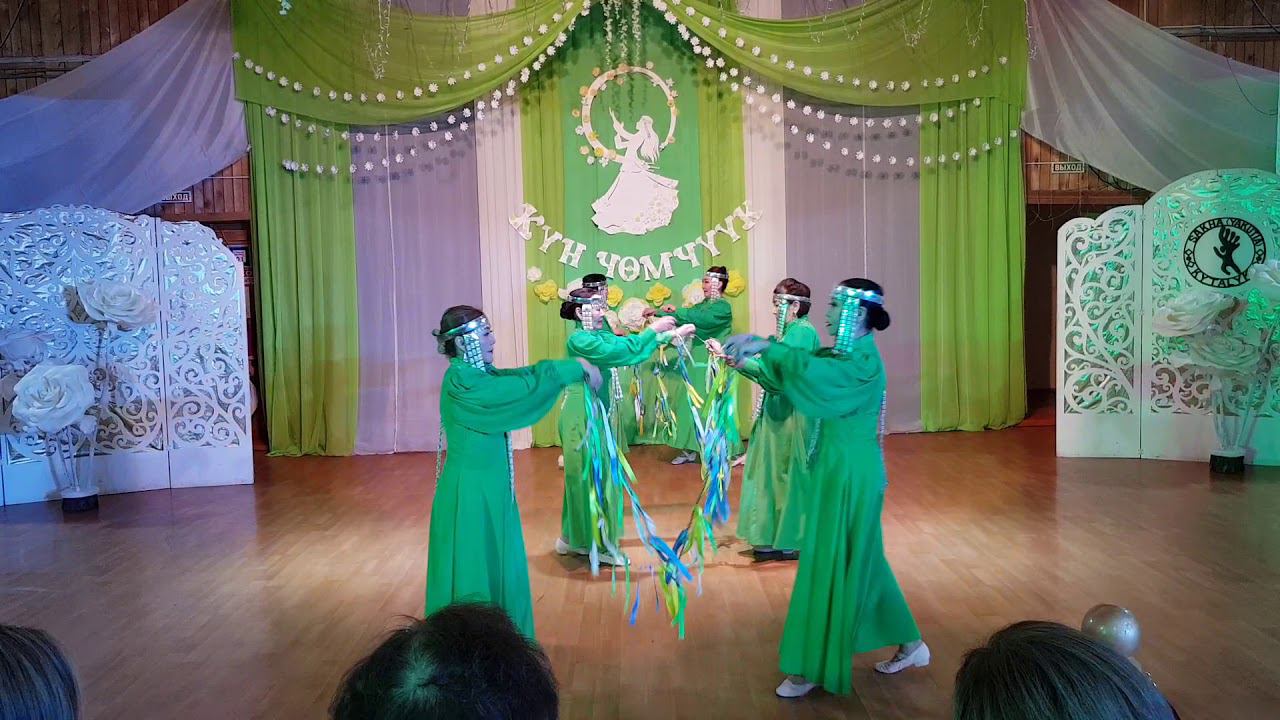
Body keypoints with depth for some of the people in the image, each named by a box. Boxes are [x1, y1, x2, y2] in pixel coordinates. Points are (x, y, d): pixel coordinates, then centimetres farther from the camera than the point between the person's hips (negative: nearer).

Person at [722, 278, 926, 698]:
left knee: (833, 565, -1)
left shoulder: (863, 361, -19)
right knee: (858, 562, 17)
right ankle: (910, 645, 29)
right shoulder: (841, 356, 9)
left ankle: (815, 667, 10)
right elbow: (790, 376, 10)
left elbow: (813, 373, -37)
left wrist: (764, 346, -31)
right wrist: (747, 362, -2)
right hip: (837, 470, 9)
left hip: (851, 474, -9)